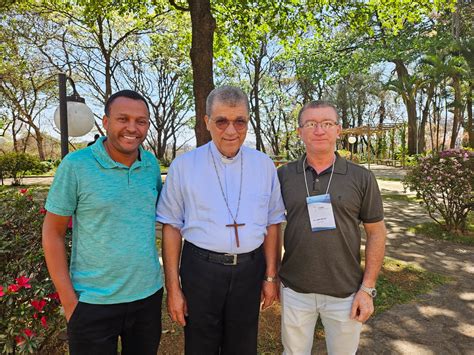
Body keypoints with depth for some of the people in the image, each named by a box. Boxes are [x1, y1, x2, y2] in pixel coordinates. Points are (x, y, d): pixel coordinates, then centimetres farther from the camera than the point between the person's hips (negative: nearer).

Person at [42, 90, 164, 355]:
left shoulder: (151, 163, -1)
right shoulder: (76, 165, -12)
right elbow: (53, 233, -6)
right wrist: (69, 300, -8)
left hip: (149, 294, 4)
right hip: (93, 302, -4)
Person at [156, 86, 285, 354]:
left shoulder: (264, 164, 0)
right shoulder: (184, 166, -6)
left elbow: (272, 223, 5)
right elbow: (172, 227, -3)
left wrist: (271, 276, 6)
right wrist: (173, 288, -3)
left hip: (250, 269, 2)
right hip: (201, 268, -1)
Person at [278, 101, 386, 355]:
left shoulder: (361, 177, -6)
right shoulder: (283, 175, -4)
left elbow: (376, 232, -1)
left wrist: (367, 288, -5)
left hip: (345, 294, 0)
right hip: (294, 291, 1)